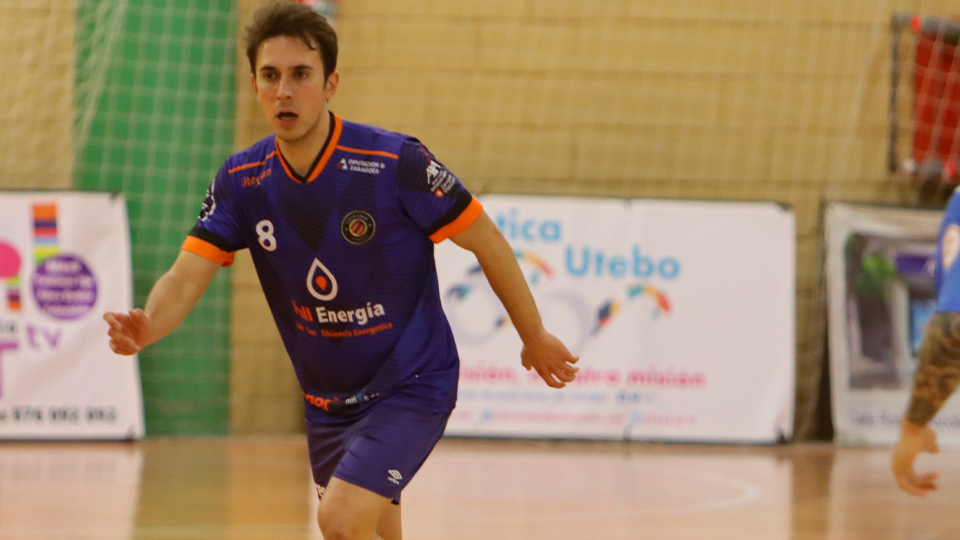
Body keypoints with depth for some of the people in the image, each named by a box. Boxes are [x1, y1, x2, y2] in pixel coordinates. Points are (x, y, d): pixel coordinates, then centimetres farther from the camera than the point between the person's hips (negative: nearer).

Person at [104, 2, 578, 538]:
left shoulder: (395, 162, -21)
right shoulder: (242, 182, -7)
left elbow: (486, 241, -10)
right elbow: (186, 278, -11)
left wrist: (535, 337, 1)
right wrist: (143, 328, -34)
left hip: (411, 385, -6)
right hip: (328, 402, 6)